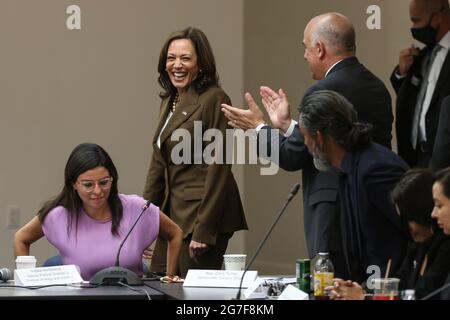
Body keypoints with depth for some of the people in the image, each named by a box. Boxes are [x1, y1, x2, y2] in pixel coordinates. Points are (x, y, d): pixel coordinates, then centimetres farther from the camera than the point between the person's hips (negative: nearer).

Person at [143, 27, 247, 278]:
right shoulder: (170, 101, 15)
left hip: (203, 216, -8)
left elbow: (218, 168, -16)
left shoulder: (214, 100, -11)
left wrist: (204, 231, -18)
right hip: (173, 214, 8)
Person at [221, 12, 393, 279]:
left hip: (335, 215, -9)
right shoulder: (377, 87, 13)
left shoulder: (324, 91, -13)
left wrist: (258, 126, 8)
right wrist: (286, 124, 23)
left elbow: (292, 157, -7)